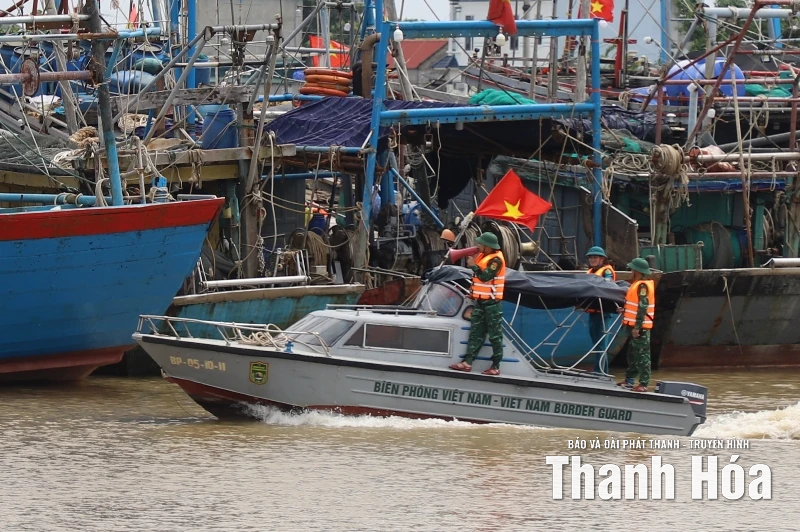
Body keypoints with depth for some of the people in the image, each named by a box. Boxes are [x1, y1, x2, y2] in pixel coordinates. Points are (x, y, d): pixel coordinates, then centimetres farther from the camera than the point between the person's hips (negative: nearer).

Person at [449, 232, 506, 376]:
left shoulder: (496, 260, -15)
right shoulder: (482, 256, 13)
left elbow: (485, 276, -27)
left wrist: (473, 266, -16)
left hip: (492, 303, -9)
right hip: (480, 301, 9)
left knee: (495, 336, -2)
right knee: (475, 333, 4)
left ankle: (496, 366, 0)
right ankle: (467, 362, 1)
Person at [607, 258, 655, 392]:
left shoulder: (643, 286, -16)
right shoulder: (638, 285, 15)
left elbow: (642, 307, -22)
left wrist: (637, 327, -23)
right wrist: (626, 311, 16)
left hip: (640, 327, -11)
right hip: (634, 325, 11)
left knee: (642, 355, -8)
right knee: (632, 353, 18)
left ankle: (643, 384, -8)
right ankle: (629, 380, 26)